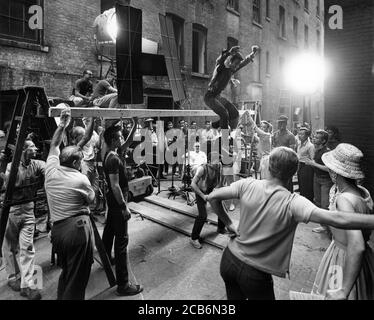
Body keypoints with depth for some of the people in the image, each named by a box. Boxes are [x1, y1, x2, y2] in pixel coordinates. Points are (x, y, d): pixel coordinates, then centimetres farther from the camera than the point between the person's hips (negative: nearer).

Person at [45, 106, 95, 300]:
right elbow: (91, 200, 9)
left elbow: (54, 145, 21)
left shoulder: (51, 171, 5)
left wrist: (62, 124, 26)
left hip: (57, 229, 6)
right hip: (78, 227, -6)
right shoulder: (81, 179, -7)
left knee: (66, 272, 23)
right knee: (77, 278, 3)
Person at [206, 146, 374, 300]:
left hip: (229, 258, 4)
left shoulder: (248, 185, -13)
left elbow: (212, 197, -6)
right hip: (255, 274, -4)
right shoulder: (292, 203, -23)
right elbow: (337, 220, -33)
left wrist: (228, 222, 5)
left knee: (234, 296, 29)